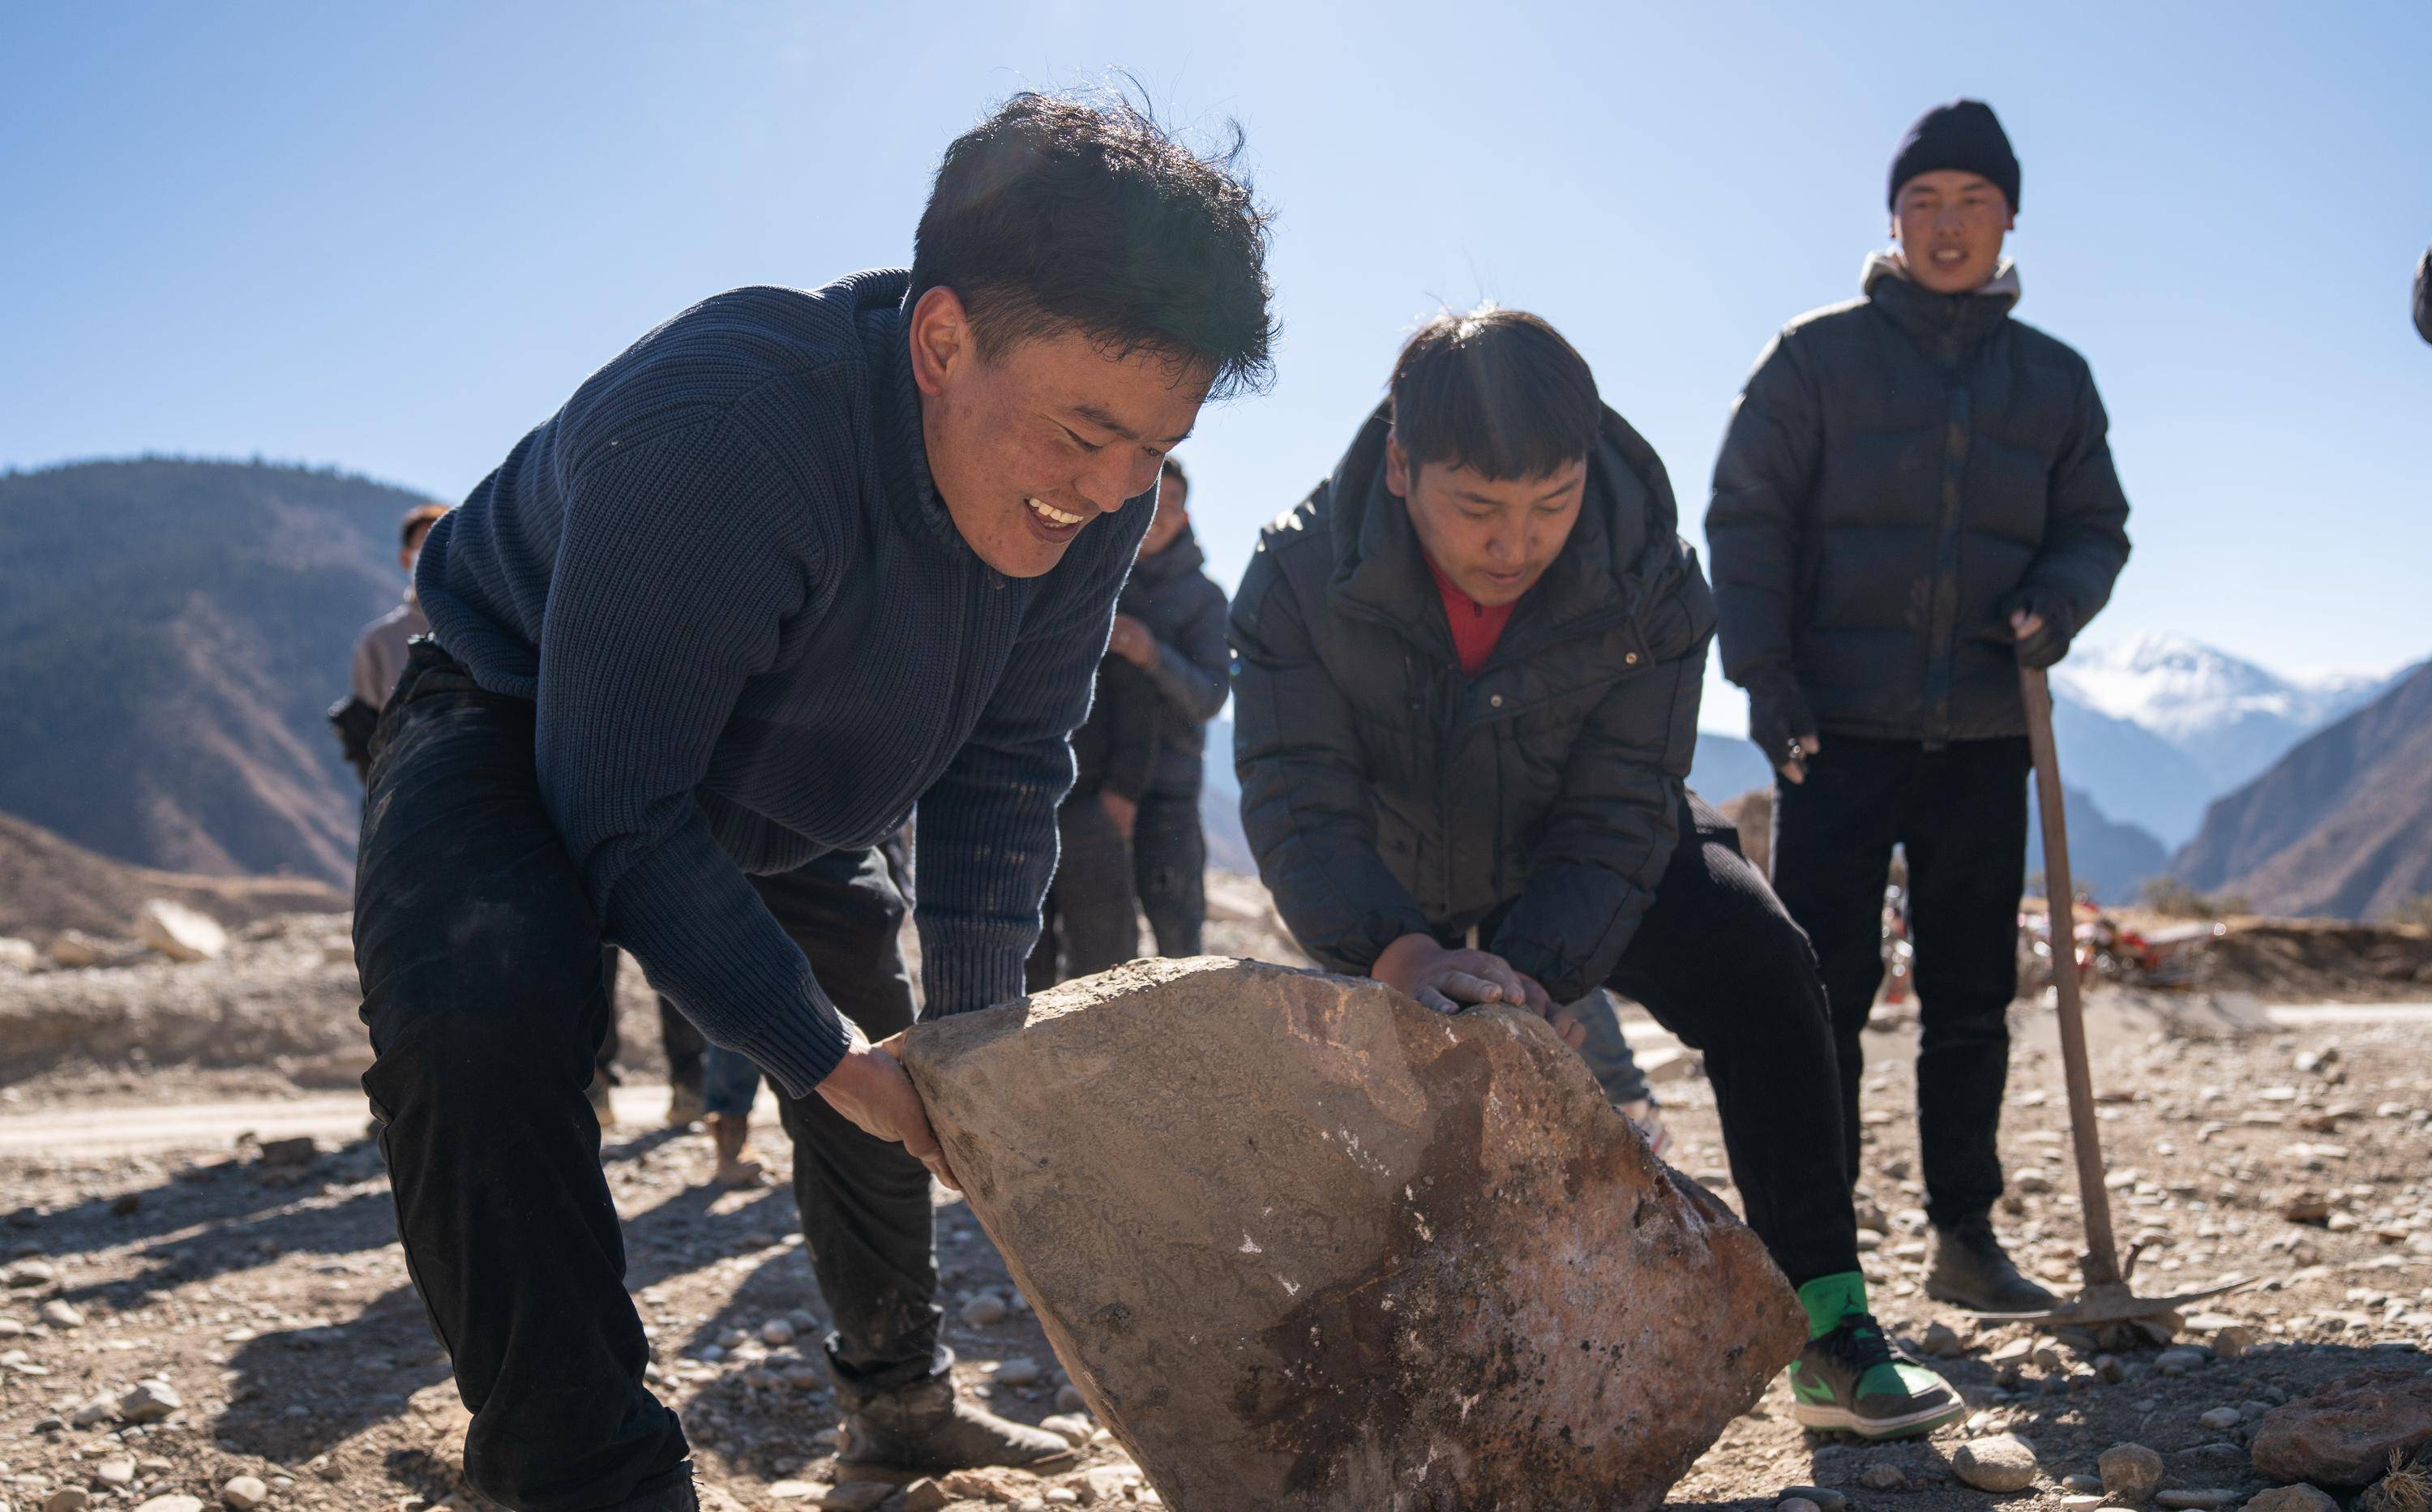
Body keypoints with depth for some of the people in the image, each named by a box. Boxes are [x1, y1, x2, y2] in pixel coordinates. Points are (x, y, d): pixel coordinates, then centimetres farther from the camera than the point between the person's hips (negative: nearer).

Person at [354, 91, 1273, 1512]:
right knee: (483, 1009, -35)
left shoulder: (1093, 483, -21)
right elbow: (620, 808, -35)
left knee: (883, 1043, 16)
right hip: (521, 736, -6)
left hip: (783, 787, 7)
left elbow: (1006, 763, -8)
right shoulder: (709, 432, -41)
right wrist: (830, 1055, -32)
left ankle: (902, 1398, 40)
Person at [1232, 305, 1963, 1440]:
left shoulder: (1648, 578, -30)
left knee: (1759, 971, -22)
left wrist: (1530, 969, -47)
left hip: (1599, 868, -1)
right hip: (1401, 885, 1)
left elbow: (1616, 820, -29)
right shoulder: (1301, 576, -31)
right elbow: (1300, 805, -37)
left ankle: (1830, 1328, -20)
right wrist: (1402, 955, -55)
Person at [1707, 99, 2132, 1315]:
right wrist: (1767, 679, -10)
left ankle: (1964, 1237, 17)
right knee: (1824, 990, -3)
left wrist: (2058, 598, -8)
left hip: (1985, 736, 3)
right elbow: (1745, 520, 0)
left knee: (1972, 996, 7)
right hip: (1836, 728, -3)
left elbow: (2096, 524, 15)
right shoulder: (1818, 354, 3)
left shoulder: (2054, 379, 12)